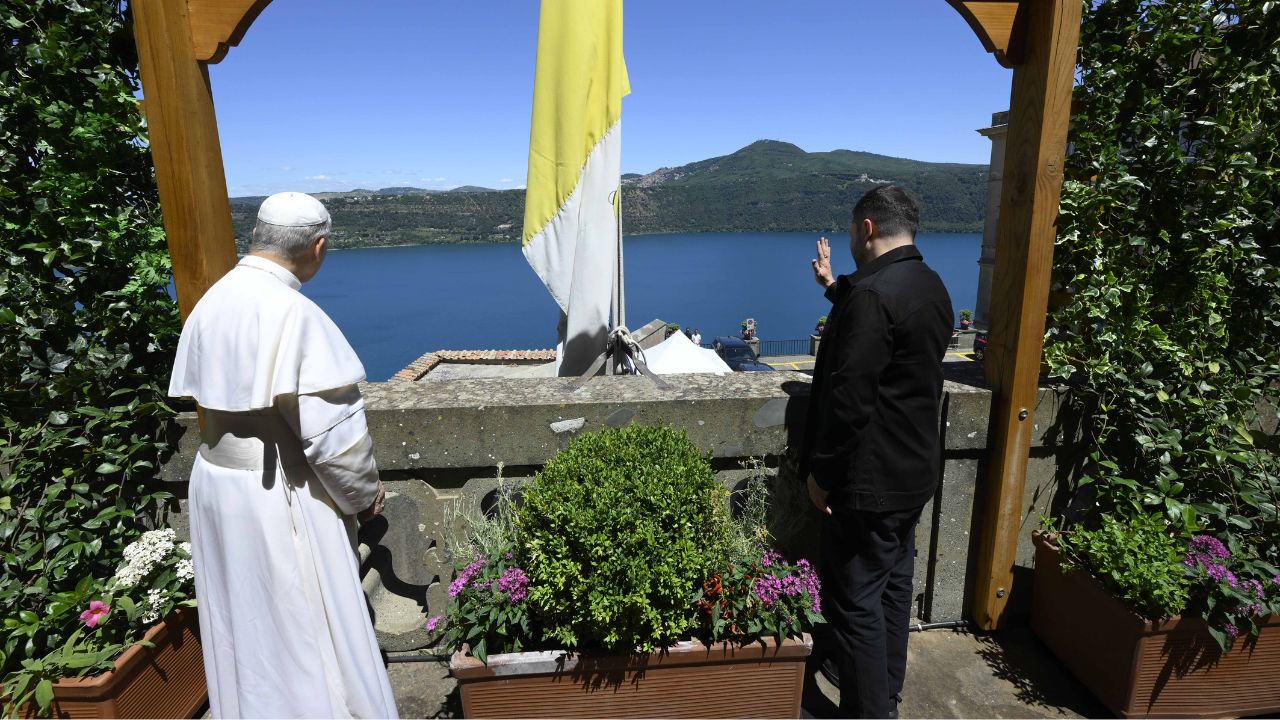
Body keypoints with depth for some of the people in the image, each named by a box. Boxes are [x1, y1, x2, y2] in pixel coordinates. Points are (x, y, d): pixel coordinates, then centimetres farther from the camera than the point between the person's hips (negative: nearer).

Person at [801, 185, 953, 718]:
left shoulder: (871, 294, -23)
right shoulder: (931, 287, 7)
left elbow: (848, 397, -25)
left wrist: (822, 473, -16)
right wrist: (835, 288, 26)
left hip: (870, 483, -10)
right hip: (914, 472, 10)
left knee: (855, 603, 3)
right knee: (893, 584, 22)